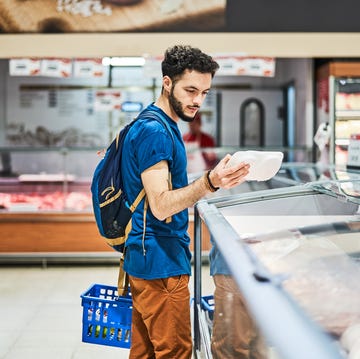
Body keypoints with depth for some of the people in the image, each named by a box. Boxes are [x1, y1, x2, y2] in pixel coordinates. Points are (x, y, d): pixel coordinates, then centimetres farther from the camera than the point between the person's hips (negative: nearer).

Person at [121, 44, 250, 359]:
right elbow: (161, 205, -24)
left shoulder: (162, 126, 14)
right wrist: (210, 183, -36)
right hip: (162, 262, -10)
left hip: (145, 259, 10)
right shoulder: (155, 131, -18)